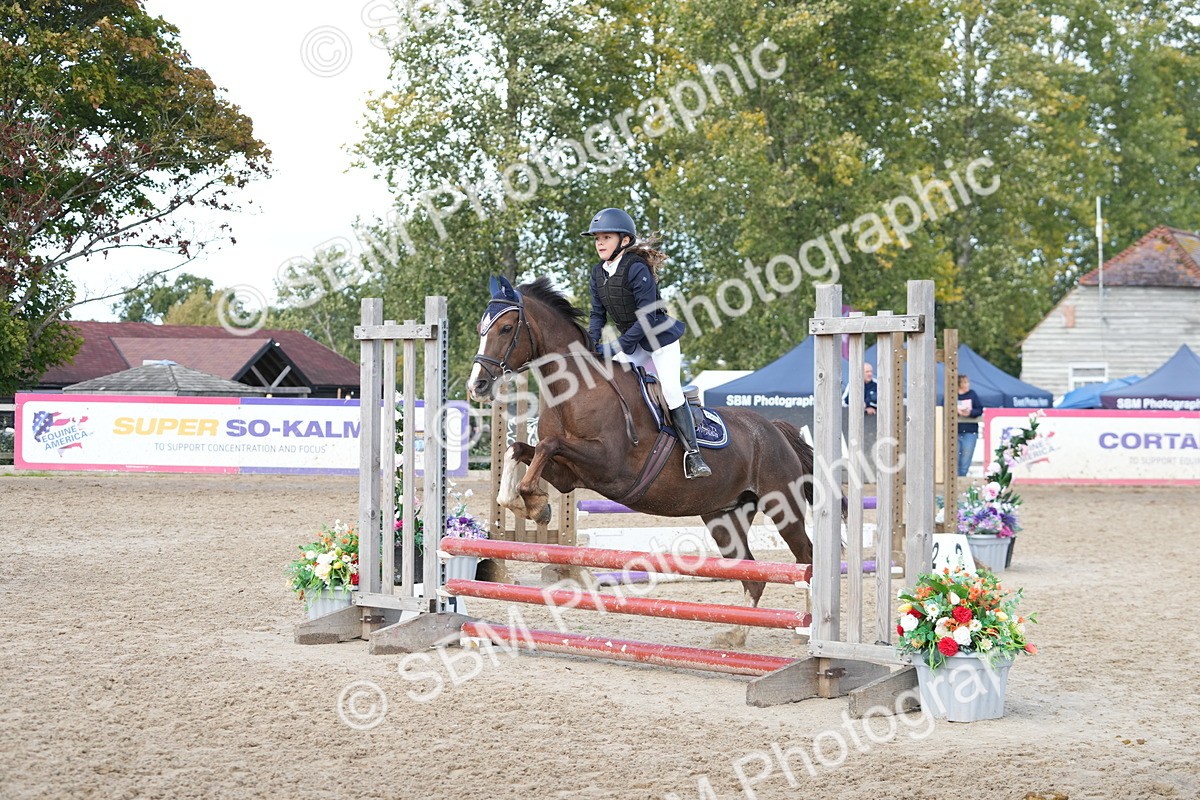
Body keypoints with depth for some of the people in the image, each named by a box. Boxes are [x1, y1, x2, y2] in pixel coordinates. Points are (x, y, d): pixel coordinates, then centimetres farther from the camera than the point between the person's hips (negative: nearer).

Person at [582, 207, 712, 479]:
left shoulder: (637, 269, -25)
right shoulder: (598, 272, -1)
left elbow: (647, 317, -27)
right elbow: (598, 313, 4)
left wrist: (617, 347, -28)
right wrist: (591, 342, -14)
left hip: (661, 337, -8)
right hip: (633, 341, 8)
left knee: (671, 390, -14)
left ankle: (692, 452, -9)